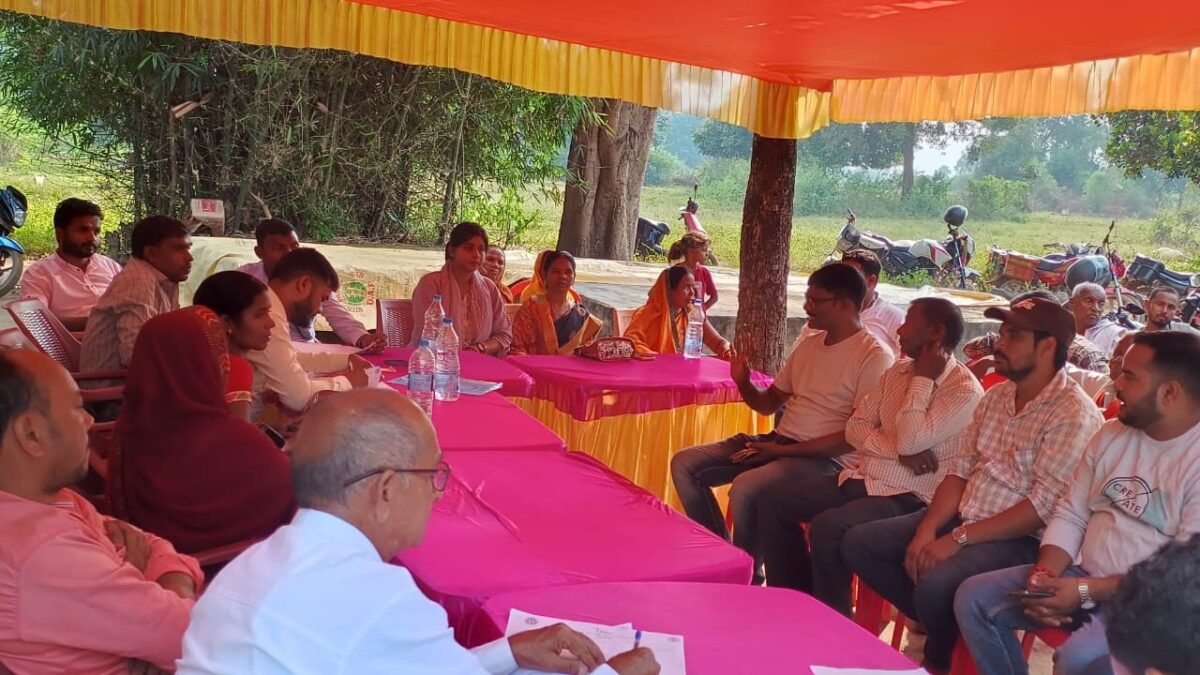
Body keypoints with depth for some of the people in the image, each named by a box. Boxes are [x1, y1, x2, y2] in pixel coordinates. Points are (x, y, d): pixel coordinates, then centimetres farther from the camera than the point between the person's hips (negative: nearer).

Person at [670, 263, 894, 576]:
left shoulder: (875, 356, -10)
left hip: (825, 457, -8)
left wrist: (786, 450, -19)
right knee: (685, 465, -3)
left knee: (745, 488, -33)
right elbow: (769, 403, 19)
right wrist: (744, 384, -3)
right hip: (777, 442, 8)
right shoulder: (807, 345, 14)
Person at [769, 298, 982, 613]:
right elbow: (855, 428, 6)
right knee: (773, 502, -3)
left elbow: (910, 441, -23)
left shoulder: (964, 391, -12)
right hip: (862, 477, 8)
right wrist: (899, 452, -13)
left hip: (905, 497, -8)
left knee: (826, 527, -31)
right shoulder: (899, 370, 11)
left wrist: (922, 379, -13)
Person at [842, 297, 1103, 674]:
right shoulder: (995, 397, 11)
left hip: (1020, 540, -8)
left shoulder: (1073, 415, -15)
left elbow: (1043, 508, -21)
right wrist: (929, 527, -8)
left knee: (936, 586, -32)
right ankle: (938, 625, 9)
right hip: (962, 519, 8)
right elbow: (960, 471, 9)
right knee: (857, 543, -2)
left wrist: (958, 538, -22)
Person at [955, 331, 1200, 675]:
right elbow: (1070, 515, 10)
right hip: (1082, 579, 7)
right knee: (974, 596, -4)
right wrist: (1044, 575, -9)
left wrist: (1085, 591, -23)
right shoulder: (1111, 434, 8)